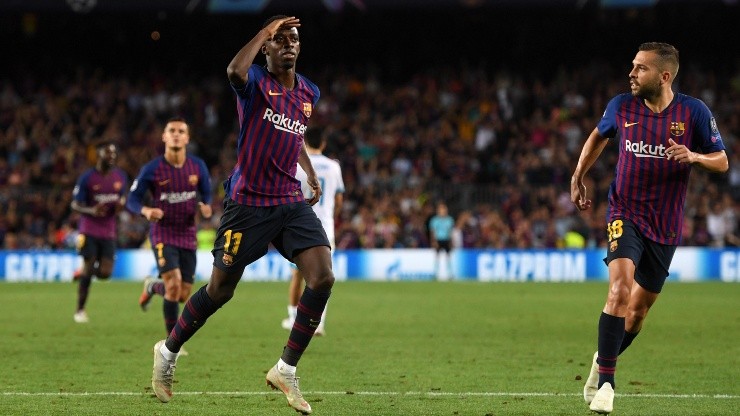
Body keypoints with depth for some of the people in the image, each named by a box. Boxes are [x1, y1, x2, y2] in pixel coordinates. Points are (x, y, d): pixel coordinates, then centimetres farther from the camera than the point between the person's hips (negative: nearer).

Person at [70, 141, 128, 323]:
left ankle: (82, 272, 28)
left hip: (108, 232, 4)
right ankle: (80, 310, 8)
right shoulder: (87, 178, -9)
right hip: (89, 231, -4)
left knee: (105, 272, -6)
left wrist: (121, 203, -7)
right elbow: (75, 205, -6)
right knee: (88, 269, -6)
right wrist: (91, 211, -26)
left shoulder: (120, 176, 5)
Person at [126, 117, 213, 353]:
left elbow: (206, 194, 11)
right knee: (174, 285, -22)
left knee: (183, 296, 5)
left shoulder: (198, 167, -1)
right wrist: (146, 210, -26)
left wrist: (206, 208, -13)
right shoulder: (151, 169, -9)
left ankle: (152, 287, 40)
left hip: (188, 235, 4)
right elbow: (132, 200, -4)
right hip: (163, 234, -4)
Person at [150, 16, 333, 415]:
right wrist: (264, 31, -25)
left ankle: (286, 369, -2)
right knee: (220, 289, 3)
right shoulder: (255, 82, -9)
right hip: (248, 202, -5)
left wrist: (310, 172, 23)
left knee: (323, 278, -13)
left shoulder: (309, 92, 11)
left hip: (292, 201, 5)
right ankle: (168, 351, 28)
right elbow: (235, 71, -35)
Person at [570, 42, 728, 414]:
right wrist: (578, 178, 16)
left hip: (665, 226, 1)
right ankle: (605, 384, -21)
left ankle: (602, 361, 38)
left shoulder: (694, 112, -8)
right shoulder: (622, 106, -4)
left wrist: (693, 156, -21)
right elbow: (598, 136, 18)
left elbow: (722, 161, -1)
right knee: (620, 288, -24)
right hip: (626, 214, -1)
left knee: (640, 307, 11)